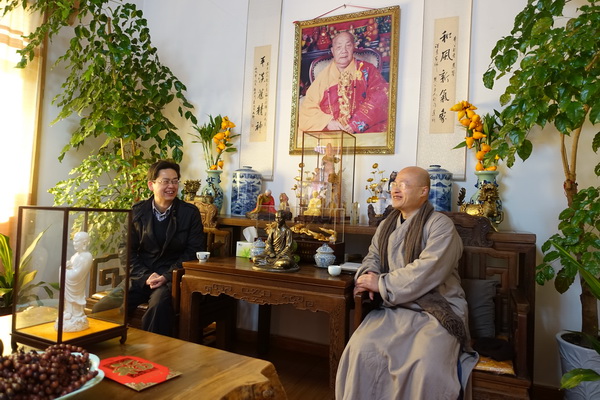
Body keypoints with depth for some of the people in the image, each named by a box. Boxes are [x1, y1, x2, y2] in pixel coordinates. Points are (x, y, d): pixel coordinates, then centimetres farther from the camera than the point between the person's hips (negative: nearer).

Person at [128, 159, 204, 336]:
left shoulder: (190, 212, 1)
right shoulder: (137, 211, 7)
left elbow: (194, 252, -2)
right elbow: (129, 250, 7)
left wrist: (167, 276, -13)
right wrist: (146, 276, -10)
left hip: (172, 277, -3)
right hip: (141, 275, 3)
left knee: (159, 304, -33)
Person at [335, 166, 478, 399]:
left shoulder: (440, 225, -8)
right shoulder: (386, 226, 15)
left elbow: (428, 271, -19)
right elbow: (373, 257, 19)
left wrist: (381, 284, -17)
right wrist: (368, 276, -6)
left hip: (437, 311, -5)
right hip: (393, 309, 5)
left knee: (426, 367, -29)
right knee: (360, 351, -18)